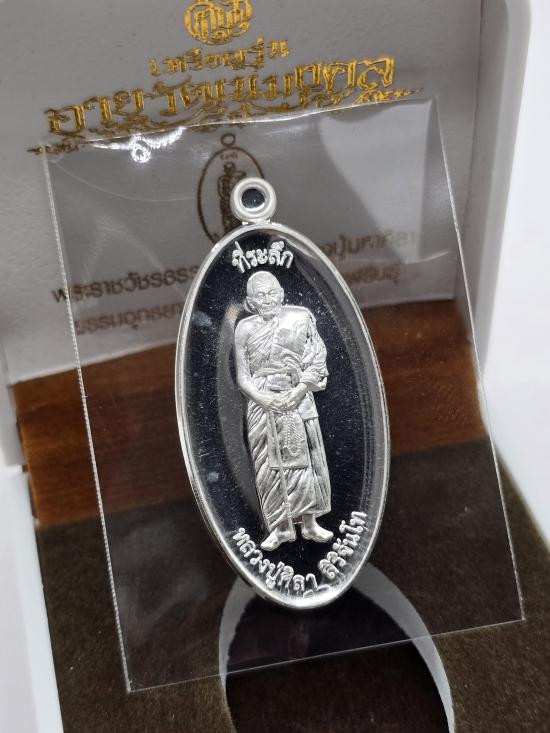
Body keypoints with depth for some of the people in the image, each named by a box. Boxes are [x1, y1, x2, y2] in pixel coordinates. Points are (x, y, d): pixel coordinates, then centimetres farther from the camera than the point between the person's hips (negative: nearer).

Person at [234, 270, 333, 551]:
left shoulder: (300, 318, 2)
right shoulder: (245, 328, 5)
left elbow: (316, 362, -1)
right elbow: (242, 376, 4)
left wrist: (297, 394, -12)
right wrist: (264, 399, -12)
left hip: (298, 399, -1)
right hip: (261, 403, 1)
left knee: (303, 460, 2)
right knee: (269, 465, 2)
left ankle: (309, 523, 15)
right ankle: (280, 528, 14)